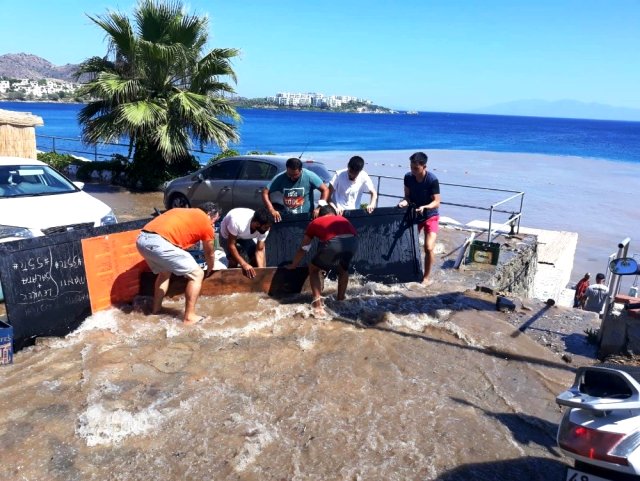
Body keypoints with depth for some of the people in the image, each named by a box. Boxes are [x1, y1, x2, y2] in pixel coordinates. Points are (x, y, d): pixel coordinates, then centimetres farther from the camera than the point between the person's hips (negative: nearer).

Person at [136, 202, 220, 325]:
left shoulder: (183, 212, 33)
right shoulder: (206, 223, 13)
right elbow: (209, 254, 26)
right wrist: (210, 270, 46)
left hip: (142, 239, 9)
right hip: (159, 243, -8)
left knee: (165, 272, 34)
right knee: (197, 274, 5)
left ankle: (156, 308, 40)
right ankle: (189, 316, 8)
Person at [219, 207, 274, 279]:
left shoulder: (264, 228, -31)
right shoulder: (237, 221, -45)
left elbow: (260, 250, -22)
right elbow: (231, 245, -36)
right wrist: (244, 264, -44)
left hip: (248, 236, 4)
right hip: (227, 234, -4)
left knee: (255, 258, -11)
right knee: (233, 260, -21)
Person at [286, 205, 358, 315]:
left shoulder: (315, 222, 32)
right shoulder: (342, 219, 39)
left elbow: (303, 249, 39)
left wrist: (293, 265, 56)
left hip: (333, 243, -3)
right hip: (352, 242, 3)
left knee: (313, 269, 21)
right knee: (343, 268, 35)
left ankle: (318, 304, 9)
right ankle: (341, 300, 35)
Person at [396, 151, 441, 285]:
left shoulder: (432, 180, -22)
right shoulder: (408, 177, -9)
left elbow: (437, 202, -19)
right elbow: (408, 196, 1)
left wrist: (424, 207, -37)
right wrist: (404, 202, -21)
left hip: (430, 216, -4)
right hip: (414, 215, 5)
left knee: (429, 247, -15)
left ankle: (426, 277, 3)